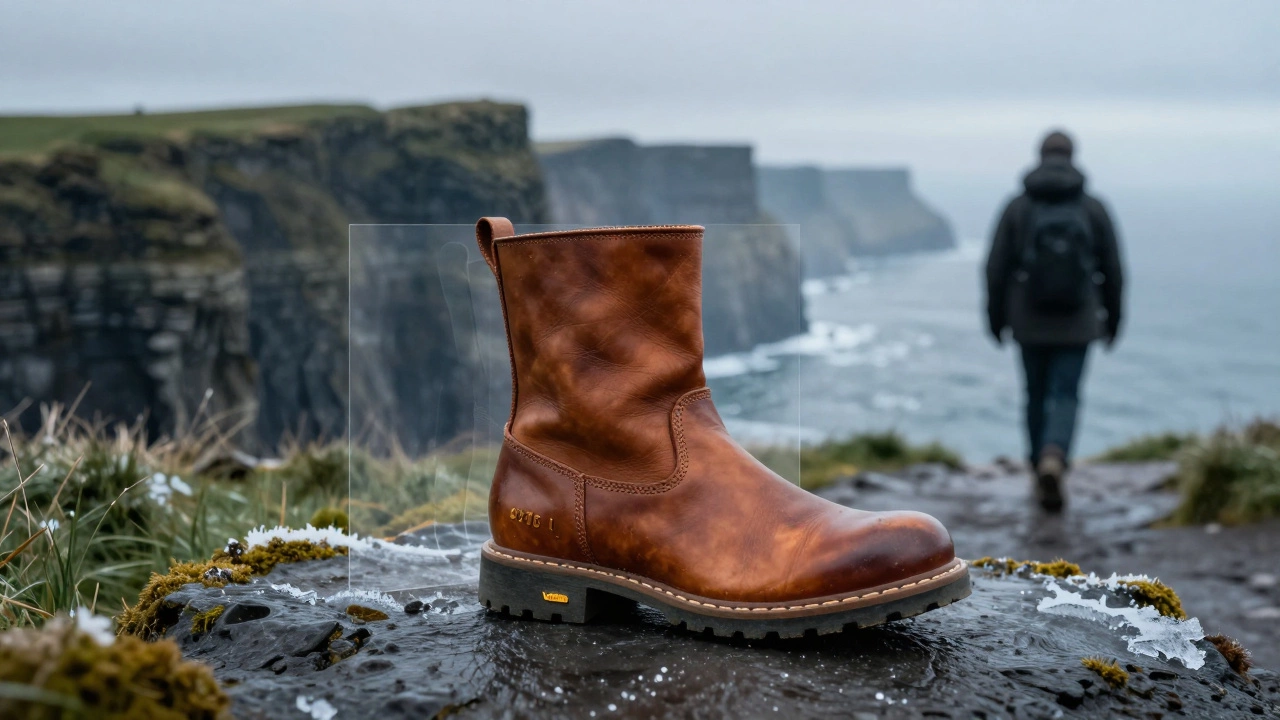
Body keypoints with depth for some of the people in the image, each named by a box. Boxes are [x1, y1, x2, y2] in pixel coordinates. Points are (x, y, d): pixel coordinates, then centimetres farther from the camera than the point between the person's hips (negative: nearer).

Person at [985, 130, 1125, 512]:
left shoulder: (1016, 207, -3)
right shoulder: (1093, 208, -2)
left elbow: (996, 268, -5)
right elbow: (1112, 271, 0)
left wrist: (996, 319, 6)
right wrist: (1113, 319, 13)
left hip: (1030, 323, 1)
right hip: (1076, 324, -1)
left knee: (1037, 397, 17)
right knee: (1065, 399, 1)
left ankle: (1042, 471, 27)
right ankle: (1054, 459, -26)